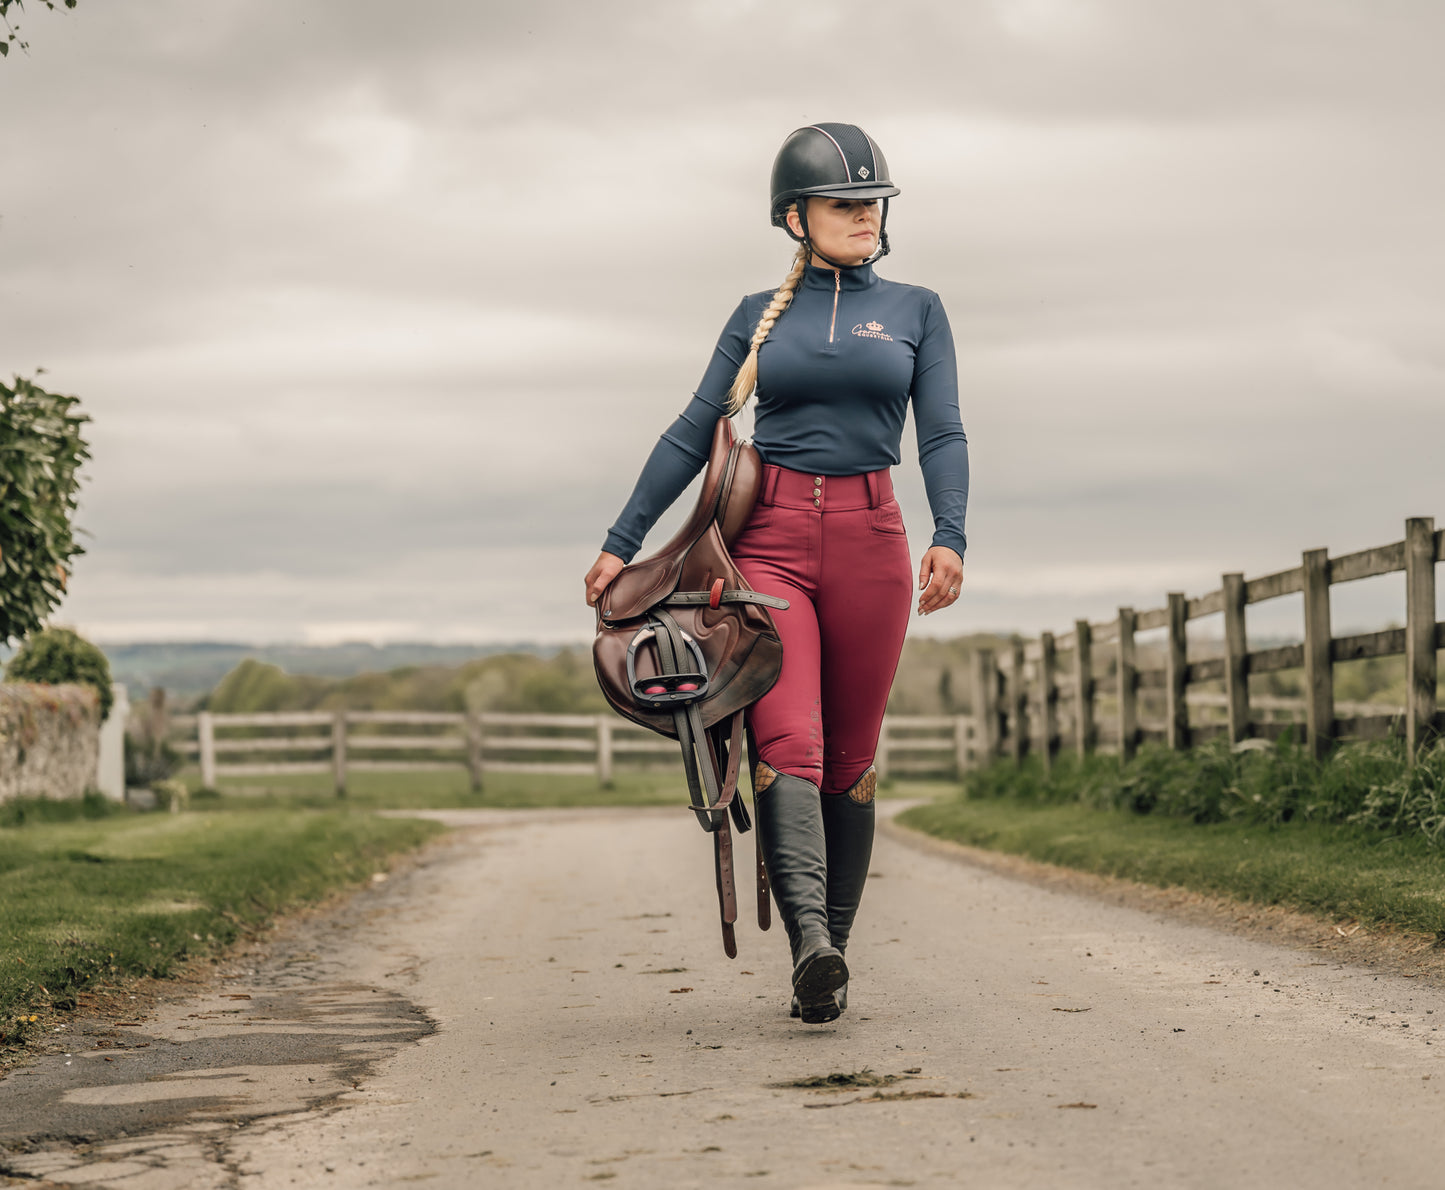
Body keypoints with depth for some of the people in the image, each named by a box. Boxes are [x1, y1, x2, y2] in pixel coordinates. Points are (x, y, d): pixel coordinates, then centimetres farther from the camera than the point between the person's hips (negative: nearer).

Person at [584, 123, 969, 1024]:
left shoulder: (916, 313, 11)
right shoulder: (760, 316, 12)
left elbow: (943, 435, 1)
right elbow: (694, 434, 11)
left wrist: (950, 536, -16)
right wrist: (622, 543, 6)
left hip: (868, 542, 1)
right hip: (770, 537, -1)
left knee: (851, 756, 2)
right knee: (788, 741, -17)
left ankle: (831, 955, 9)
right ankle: (810, 943, -31)